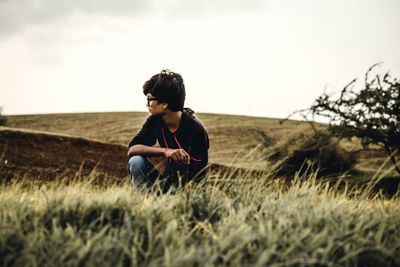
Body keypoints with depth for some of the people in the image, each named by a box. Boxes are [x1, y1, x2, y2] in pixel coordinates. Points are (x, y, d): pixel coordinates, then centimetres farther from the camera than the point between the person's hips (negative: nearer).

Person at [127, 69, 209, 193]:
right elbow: (131, 149, -14)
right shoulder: (155, 121, -4)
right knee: (136, 161, -18)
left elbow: (197, 175, -20)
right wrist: (165, 151, -30)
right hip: (167, 181, 6)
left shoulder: (195, 130, -20)